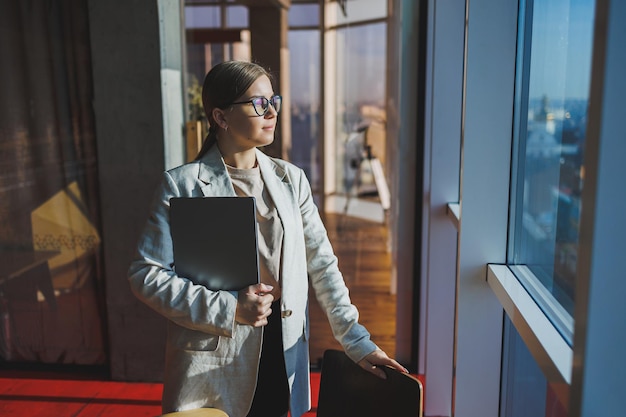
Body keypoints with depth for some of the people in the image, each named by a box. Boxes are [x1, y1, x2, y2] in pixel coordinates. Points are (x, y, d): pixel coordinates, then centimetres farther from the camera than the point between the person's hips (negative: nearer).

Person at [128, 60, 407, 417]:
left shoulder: (290, 178, 3)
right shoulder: (183, 184, -8)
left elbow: (322, 264, 3)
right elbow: (146, 274, -9)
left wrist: (357, 341, -1)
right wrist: (228, 309, -17)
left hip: (283, 358, 4)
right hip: (212, 365, -3)